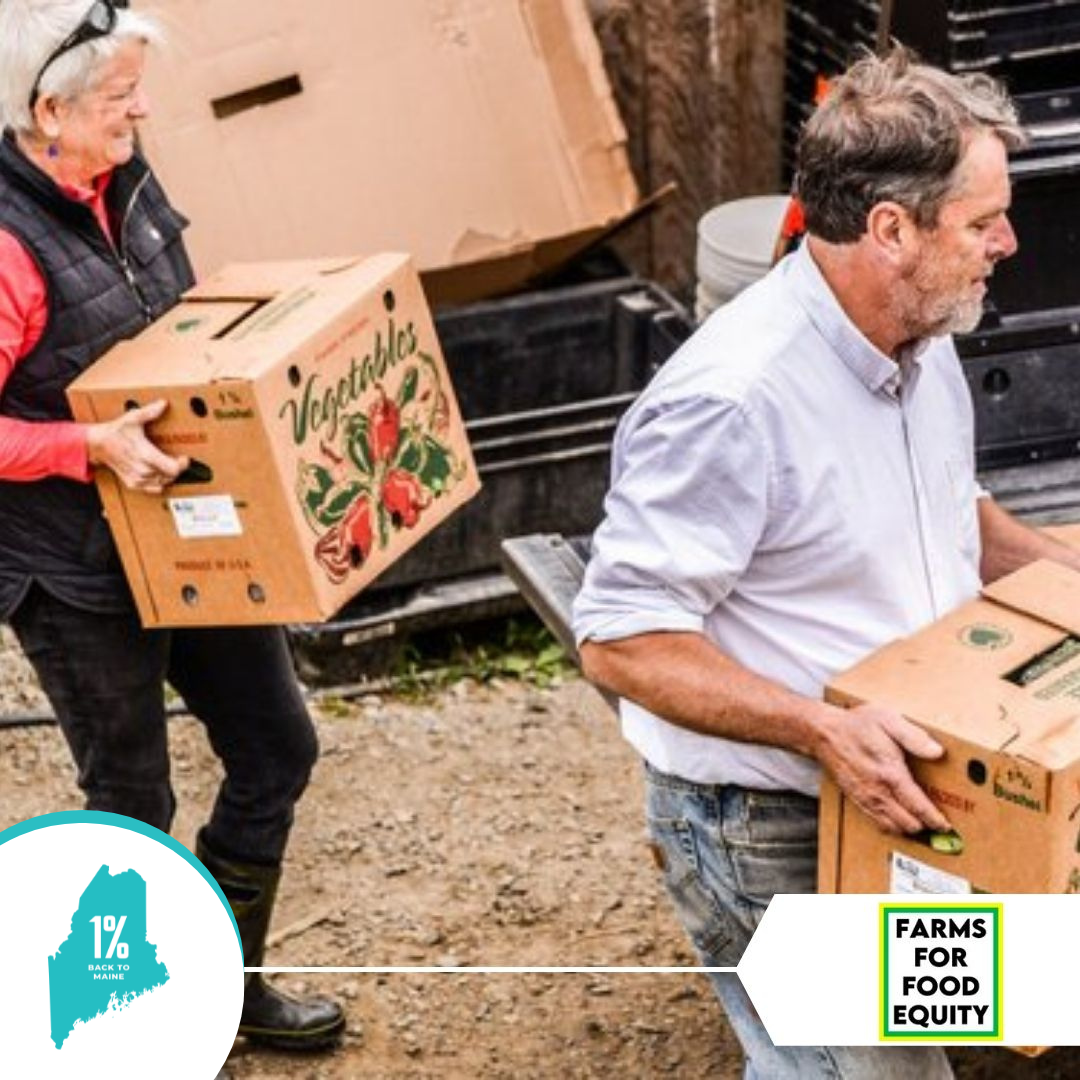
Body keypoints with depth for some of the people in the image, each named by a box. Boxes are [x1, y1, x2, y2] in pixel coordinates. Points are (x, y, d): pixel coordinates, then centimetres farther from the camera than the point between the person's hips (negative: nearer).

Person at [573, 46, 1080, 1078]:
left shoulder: (922, 342, 2)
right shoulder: (733, 401, -27)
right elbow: (621, 643, -26)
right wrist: (823, 729, -34)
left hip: (900, 801, 9)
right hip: (765, 836, -8)